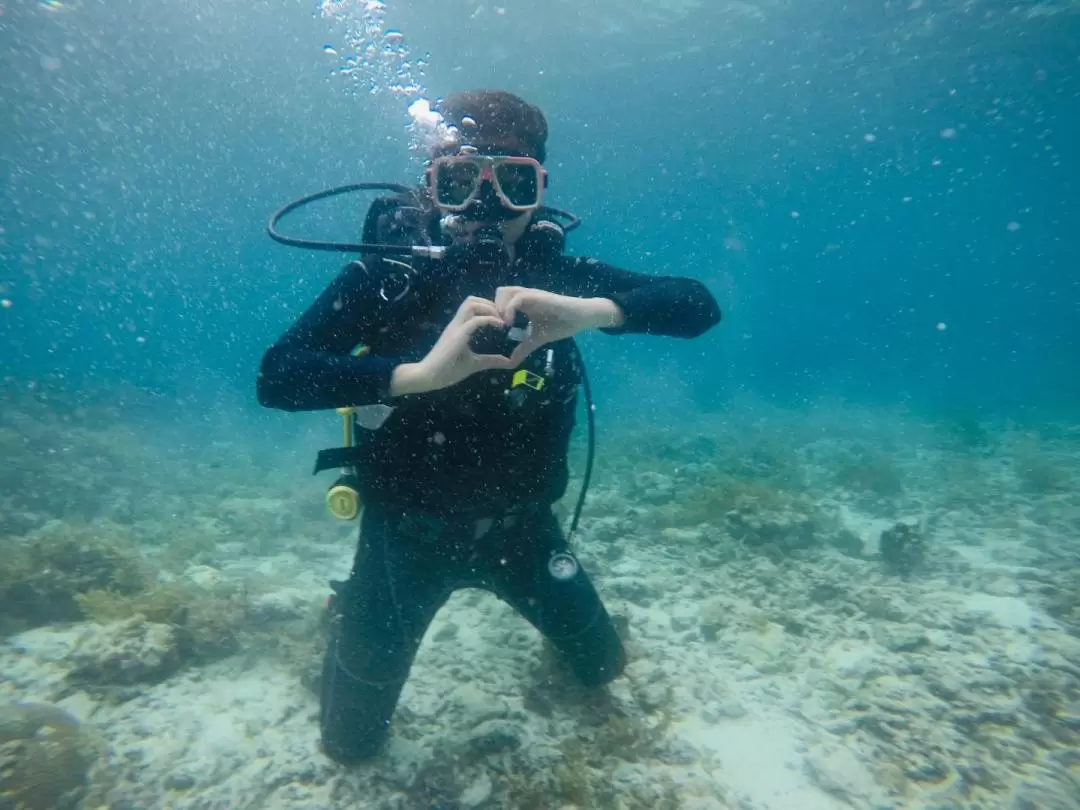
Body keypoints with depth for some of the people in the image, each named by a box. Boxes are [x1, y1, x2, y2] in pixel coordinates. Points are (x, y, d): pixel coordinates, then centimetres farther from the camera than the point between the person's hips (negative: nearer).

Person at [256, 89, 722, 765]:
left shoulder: (552, 273, -12)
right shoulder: (388, 275, -19)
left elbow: (698, 305, -18)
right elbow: (276, 377, -29)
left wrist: (589, 311, -38)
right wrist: (418, 372, -44)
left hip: (520, 524, 3)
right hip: (408, 529, -2)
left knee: (605, 668, 23)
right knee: (351, 744, 15)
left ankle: (550, 607, 54)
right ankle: (347, 617, 44)